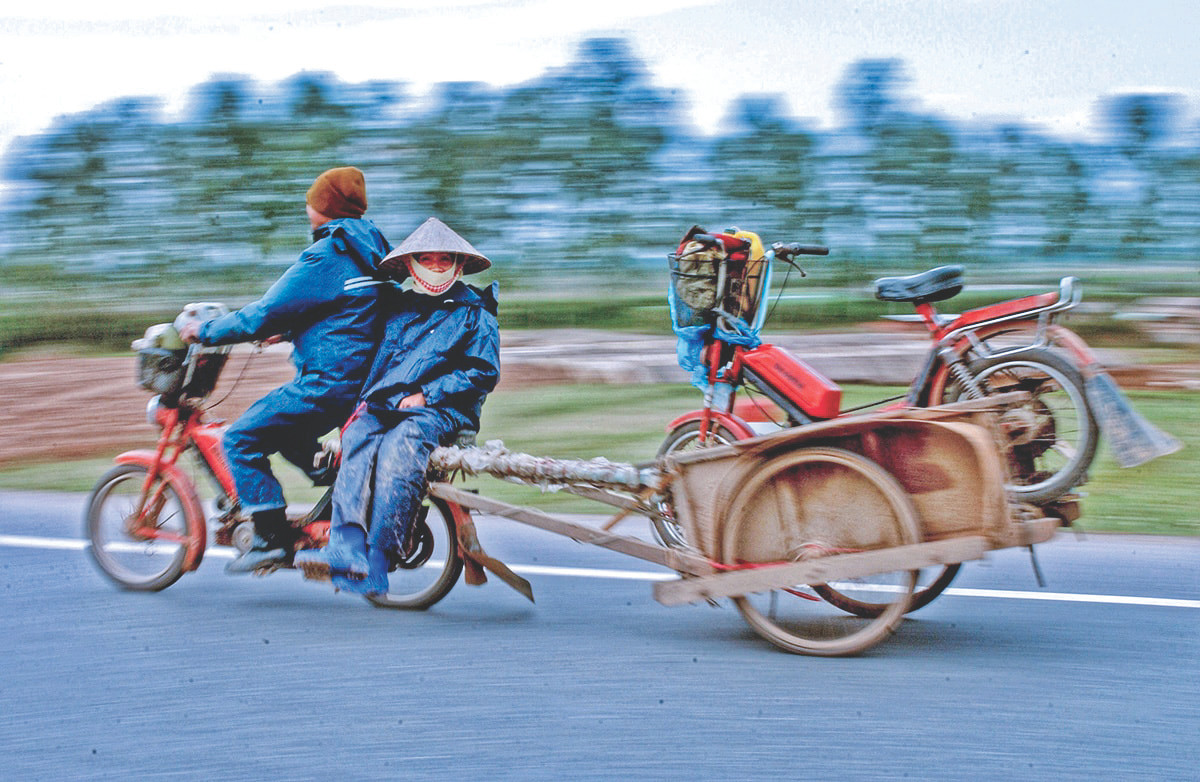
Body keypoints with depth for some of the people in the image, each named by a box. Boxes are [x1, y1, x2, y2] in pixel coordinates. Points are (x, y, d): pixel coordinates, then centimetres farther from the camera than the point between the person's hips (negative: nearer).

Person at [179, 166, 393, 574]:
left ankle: (273, 539, -7)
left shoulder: (326, 256, -17)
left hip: (328, 382, -10)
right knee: (280, 429, 28)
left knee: (241, 440, -5)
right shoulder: (370, 246, 13)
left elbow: (266, 314, -16)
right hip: (363, 378, 10)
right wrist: (287, 329, 30)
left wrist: (205, 331, -5)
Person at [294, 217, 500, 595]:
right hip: (382, 405, 4)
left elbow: (483, 372, 3)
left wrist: (426, 394, -7)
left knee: (398, 448, -37)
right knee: (357, 440, -32)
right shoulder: (398, 306, 26)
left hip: (441, 411, -4)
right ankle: (346, 551, -48)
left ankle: (375, 566, -45)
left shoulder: (475, 312, 12)